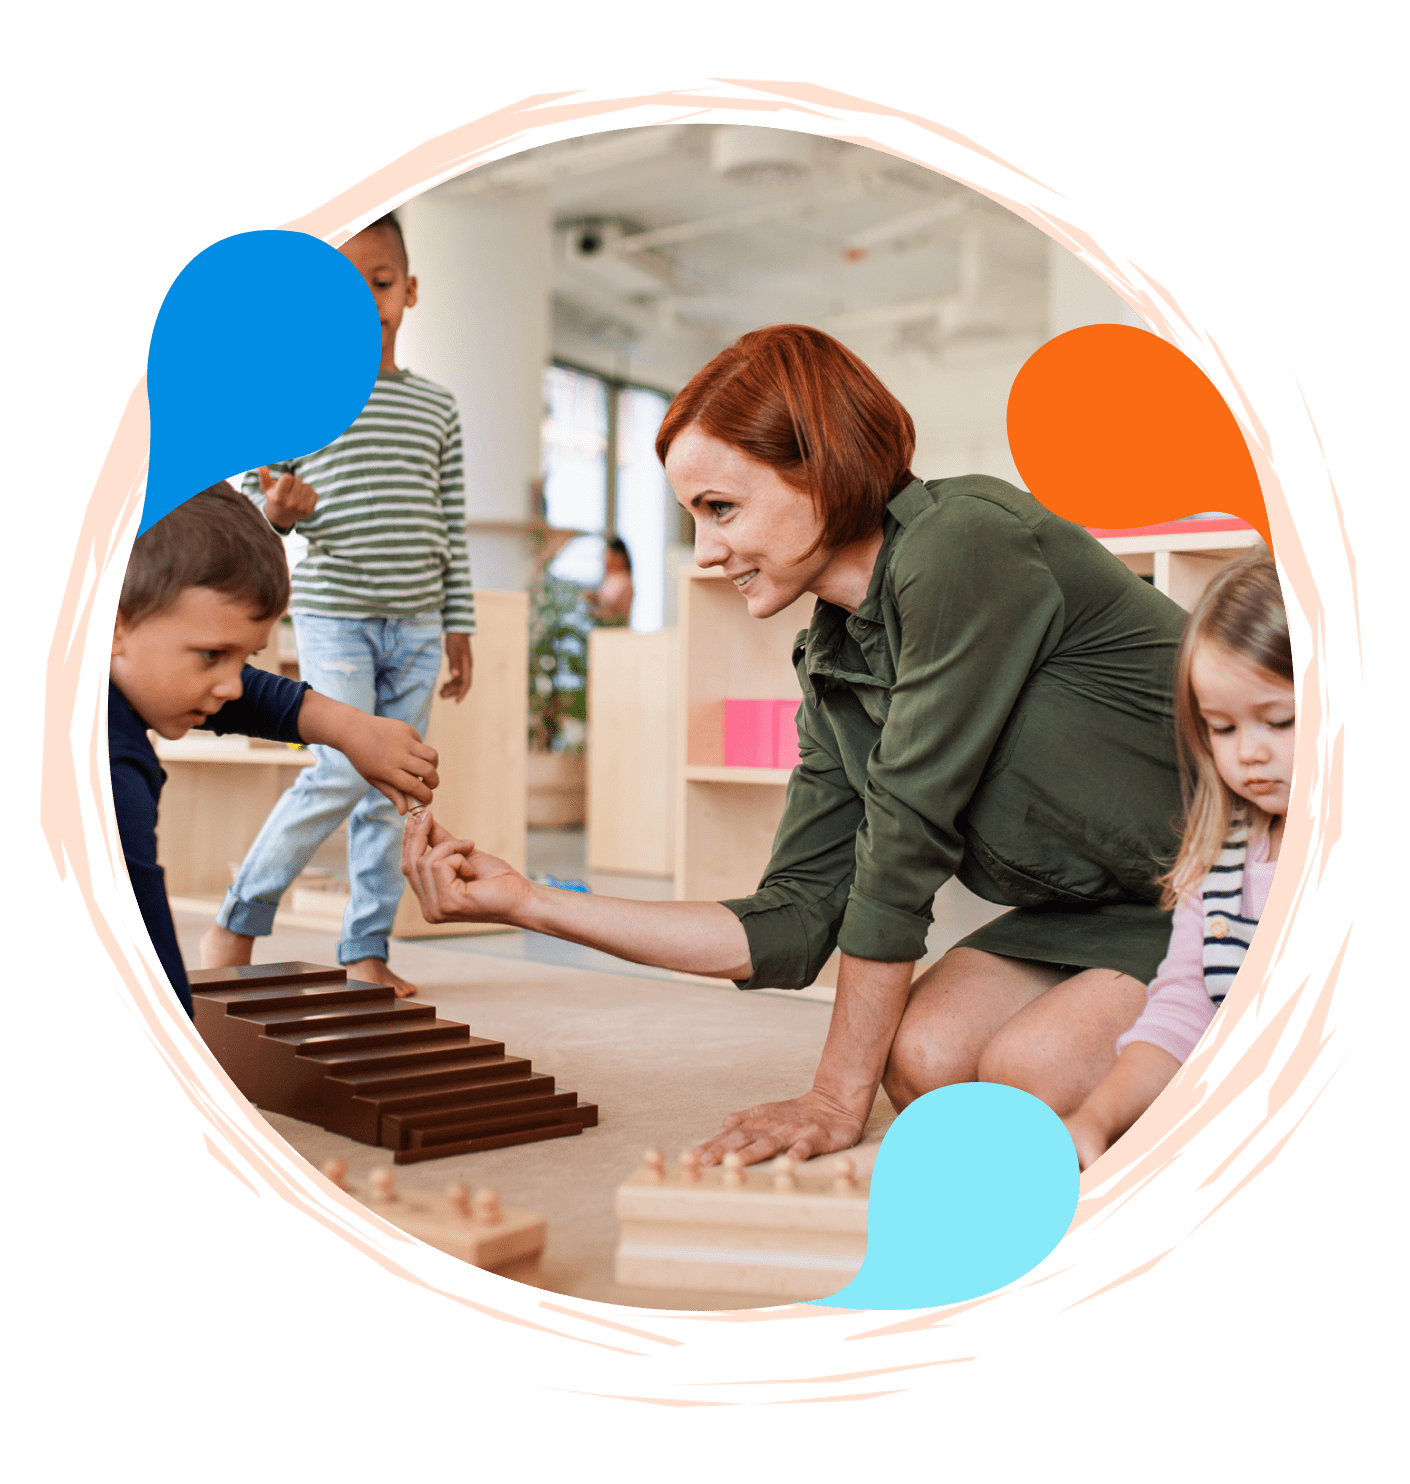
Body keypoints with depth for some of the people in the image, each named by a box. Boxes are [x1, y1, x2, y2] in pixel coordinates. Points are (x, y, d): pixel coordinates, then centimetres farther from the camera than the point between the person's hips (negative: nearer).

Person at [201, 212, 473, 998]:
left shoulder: (437, 407, 12)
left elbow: (453, 528, 12)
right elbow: (249, 490, 2)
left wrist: (459, 624, 10)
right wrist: (276, 509, -21)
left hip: (416, 623, 4)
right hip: (334, 613, -4)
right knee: (345, 770, -13)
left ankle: (367, 952, 12)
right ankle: (239, 918, 5)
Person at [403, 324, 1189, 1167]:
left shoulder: (965, 543, -24)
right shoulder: (831, 664, 1)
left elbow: (907, 839, -23)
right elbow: (790, 925, -2)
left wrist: (841, 1097, -14)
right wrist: (527, 902, -5)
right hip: (1102, 908, 7)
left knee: (1031, 1069, -25)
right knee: (925, 1054, -15)